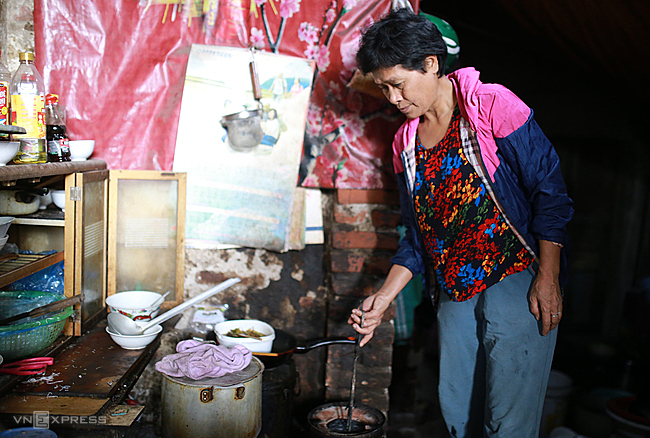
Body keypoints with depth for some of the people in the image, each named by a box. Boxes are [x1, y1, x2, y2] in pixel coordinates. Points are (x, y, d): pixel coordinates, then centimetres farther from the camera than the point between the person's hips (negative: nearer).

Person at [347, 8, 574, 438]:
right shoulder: (406, 143, 8)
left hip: (518, 280, -5)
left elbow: (550, 191, -9)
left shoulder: (492, 105, -8)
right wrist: (383, 298, 4)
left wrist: (548, 280, -15)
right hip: (455, 293, 6)